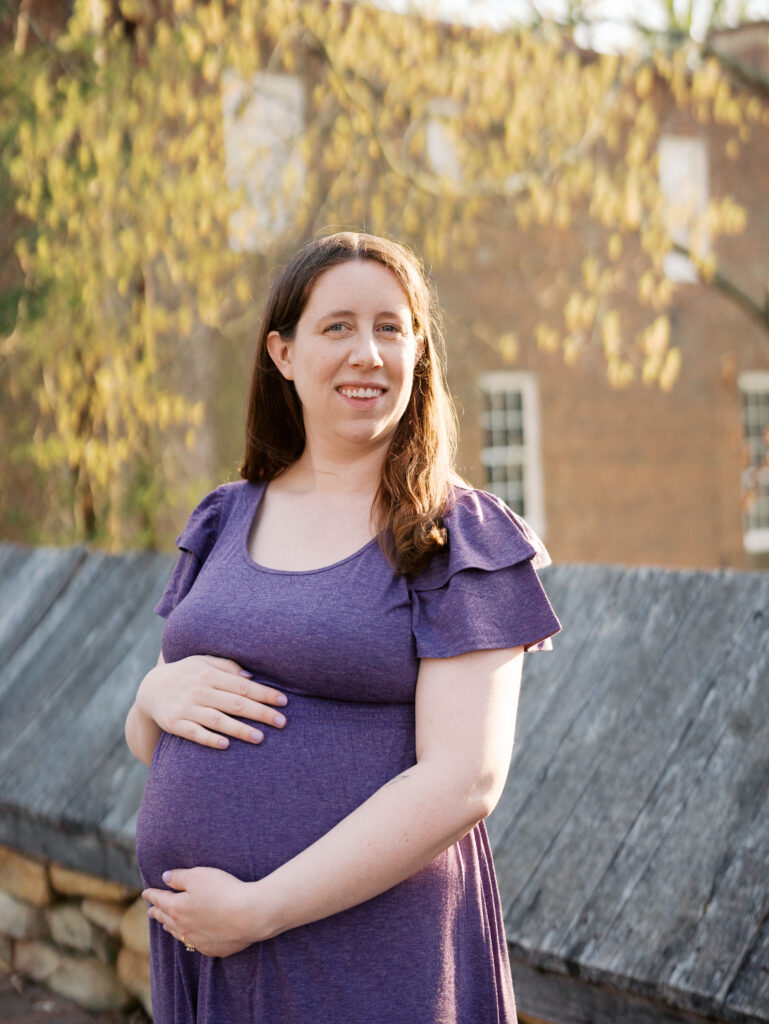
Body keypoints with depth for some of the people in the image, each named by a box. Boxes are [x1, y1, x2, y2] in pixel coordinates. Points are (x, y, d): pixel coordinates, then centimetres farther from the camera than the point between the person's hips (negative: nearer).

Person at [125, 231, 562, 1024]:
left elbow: (463, 783, -16)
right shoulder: (224, 522, 9)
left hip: (371, 954, -4)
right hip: (194, 932, 5)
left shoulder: (462, 541, -7)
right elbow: (148, 746, 14)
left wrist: (256, 908, -18)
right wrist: (158, 696, -9)